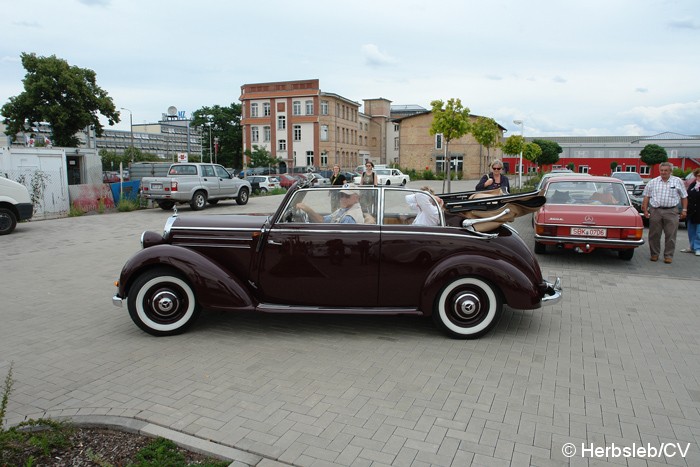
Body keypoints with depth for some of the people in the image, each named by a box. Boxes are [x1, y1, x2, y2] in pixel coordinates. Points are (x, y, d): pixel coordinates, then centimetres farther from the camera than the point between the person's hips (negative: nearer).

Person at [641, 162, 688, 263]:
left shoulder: (678, 181, 8)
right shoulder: (653, 182, 9)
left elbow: (684, 197, 10)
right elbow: (646, 197, 8)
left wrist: (684, 210, 3)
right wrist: (645, 210, -1)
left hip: (671, 212, -1)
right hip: (655, 211, 1)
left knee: (670, 235, 1)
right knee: (654, 235, 5)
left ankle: (668, 256, 9)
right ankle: (654, 254, 17)